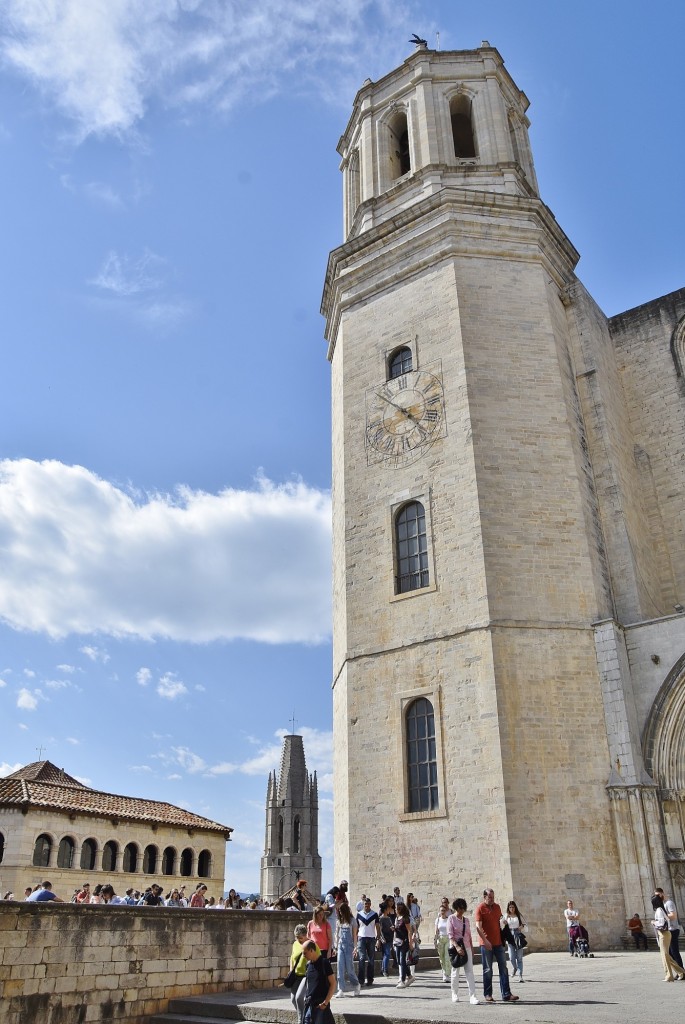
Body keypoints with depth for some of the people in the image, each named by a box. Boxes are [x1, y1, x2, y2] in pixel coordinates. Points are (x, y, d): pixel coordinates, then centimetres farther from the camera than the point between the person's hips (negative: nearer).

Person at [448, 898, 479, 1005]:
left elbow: (469, 935, 16)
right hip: (455, 947, -4)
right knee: (455, 971, 6)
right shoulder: (451, 919, -5)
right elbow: (450, 935, -12)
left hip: (467, 948, 4)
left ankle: (472, 996, -8)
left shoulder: (466, 920, 11)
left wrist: (472, 948, 13)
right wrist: (457, 947, -23)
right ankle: (455, 994, 21)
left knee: (469, 971, -5)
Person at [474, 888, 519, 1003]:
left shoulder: (497, 907, 10)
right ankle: (487, 994, 13)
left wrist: (503, 937, 15)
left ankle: (506, 994, 6)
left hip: (498, 942, 5)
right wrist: (485, 940, -24)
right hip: (486, 944, -5)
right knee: (488, 970, 3)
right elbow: (478, 926, -15)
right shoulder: (480, 908, -9)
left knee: (503, 968, 3)